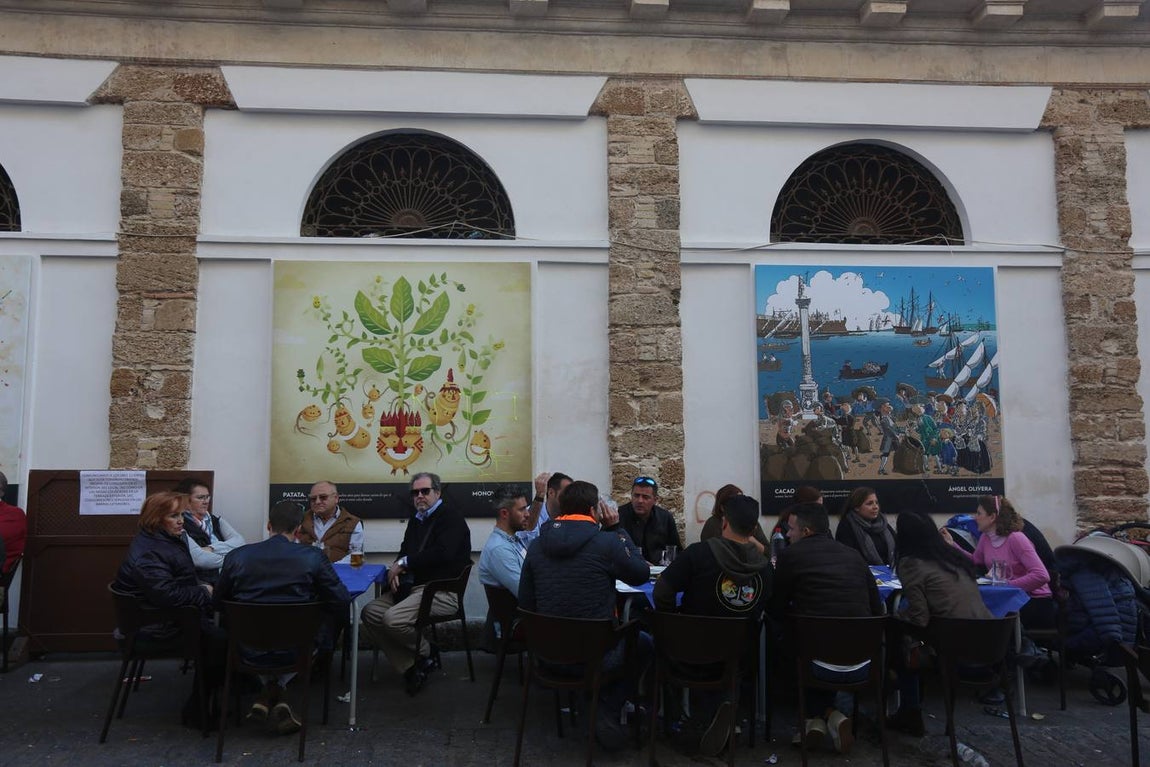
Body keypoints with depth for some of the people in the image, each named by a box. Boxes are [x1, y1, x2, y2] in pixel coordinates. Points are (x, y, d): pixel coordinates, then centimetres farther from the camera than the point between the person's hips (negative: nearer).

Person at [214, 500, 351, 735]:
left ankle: (269, 689, 23)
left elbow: (218, 603, 6)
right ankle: (278, 688, 20)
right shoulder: (313, 557, -14)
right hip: (295, 652, -3)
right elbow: (342, 601, -10)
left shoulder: (236, 557, -8)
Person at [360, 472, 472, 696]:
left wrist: (403, 563, -13)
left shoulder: (450, 516, -7)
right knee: (369, 612, -9)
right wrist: (396, 571, -3)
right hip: (413, 586, 9)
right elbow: (405, 552, 21)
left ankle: (425, 655, 2)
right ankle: (410, 667, -3)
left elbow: (442, 553, -21)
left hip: (443, 591, -9)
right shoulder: (416, 520, 20)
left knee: (393, 619, -27)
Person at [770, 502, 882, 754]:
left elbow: (776, 611, 6)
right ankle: (828, 716, 22)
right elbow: (877, 608, 15)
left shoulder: (791, 554, 0)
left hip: (820, 663, -4)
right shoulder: (853, 555, 10)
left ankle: (818, 716, 19)